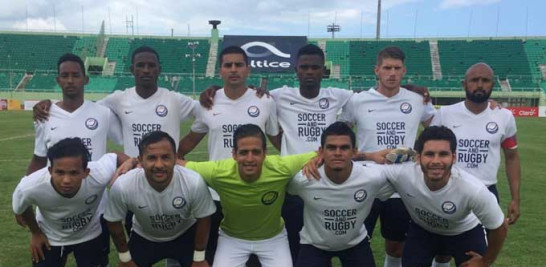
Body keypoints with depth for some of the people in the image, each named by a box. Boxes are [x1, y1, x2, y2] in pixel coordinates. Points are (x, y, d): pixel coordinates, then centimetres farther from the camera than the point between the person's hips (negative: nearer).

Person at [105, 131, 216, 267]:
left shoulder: (194, 183, -33)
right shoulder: (122, 186, -32)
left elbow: (203, 218, -15)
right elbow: (114, 221, -12)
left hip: (185, 235, 0)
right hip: (143, 238, 1)